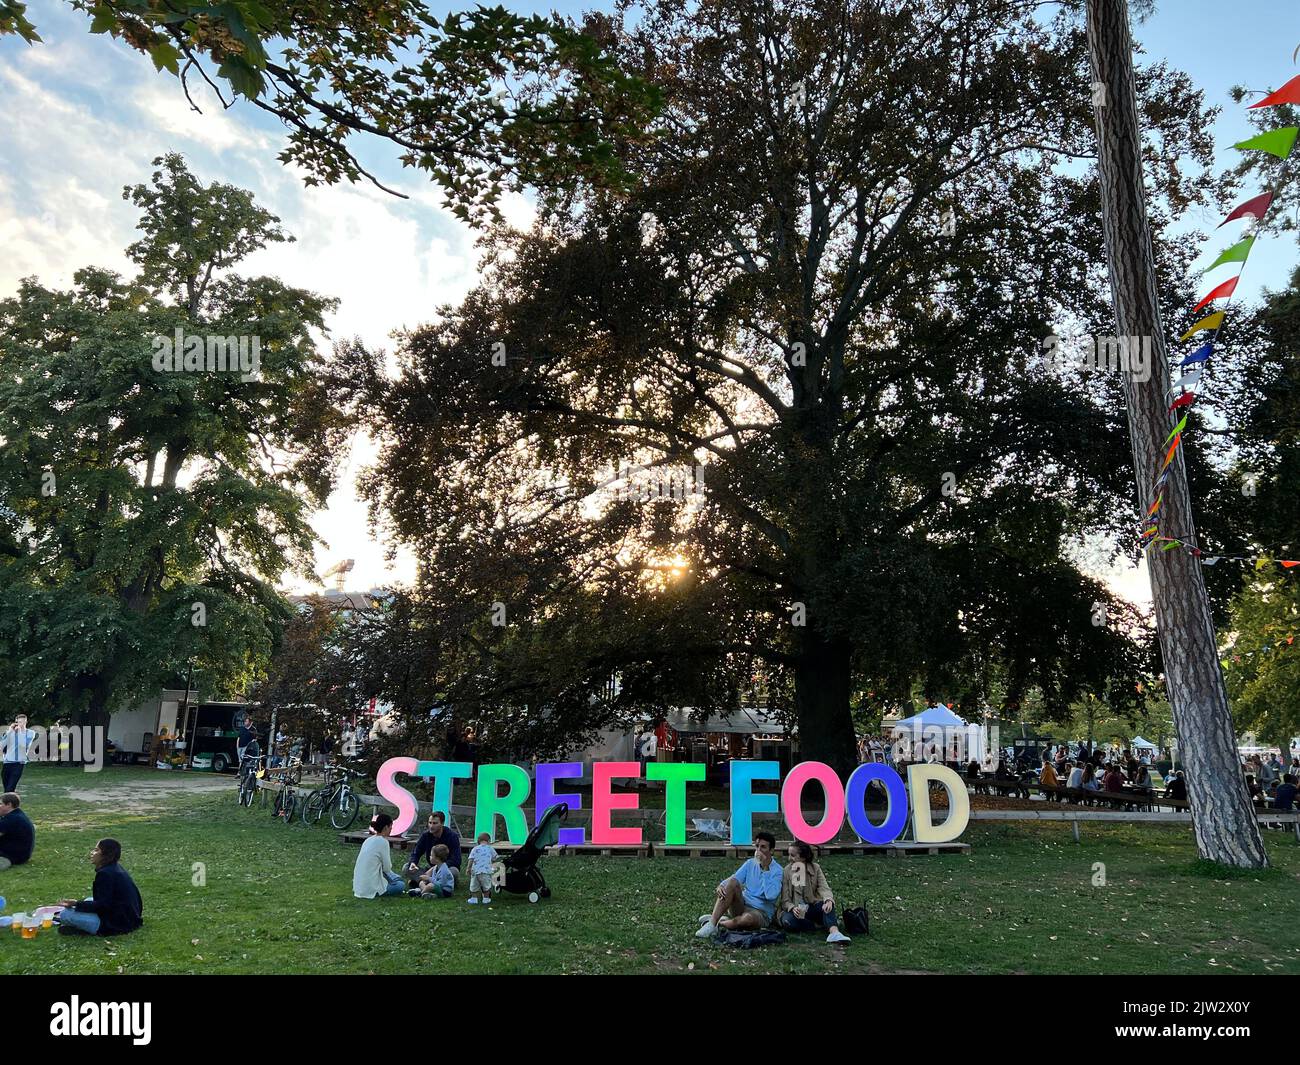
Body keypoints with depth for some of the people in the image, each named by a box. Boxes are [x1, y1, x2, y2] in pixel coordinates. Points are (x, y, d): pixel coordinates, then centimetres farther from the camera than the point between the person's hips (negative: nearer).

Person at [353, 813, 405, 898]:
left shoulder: (369, 840, 9)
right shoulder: (383, 842, -16)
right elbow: (387, 868, -9)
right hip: (371, 888, -8)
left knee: (398, 879, 24)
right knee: (401, 885, 10)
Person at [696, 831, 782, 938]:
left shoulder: (777, 871, -8)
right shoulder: (750, 863, 8)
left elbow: (771, 896, -24)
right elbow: (732, 879, 0)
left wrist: (765, 869, -21)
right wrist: (721, 886, -23)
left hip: (761, 913, -4)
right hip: (742, 906, 4)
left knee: (748, 918, -41)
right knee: (732, 881, -25)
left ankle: (719, 924, -14)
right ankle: (711, 924, -29)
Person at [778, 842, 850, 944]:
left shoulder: (815, 868, 2)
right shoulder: (786, 871, -3)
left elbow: (824, 887, -14)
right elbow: (785, 900, -7)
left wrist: (829, 900, -36)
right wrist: (793, 908, -30)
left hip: (812, 908, 1)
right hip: (794, 909, -1)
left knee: (827, 904, -30)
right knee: (787, 920, -36)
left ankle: (834, 932, -51)